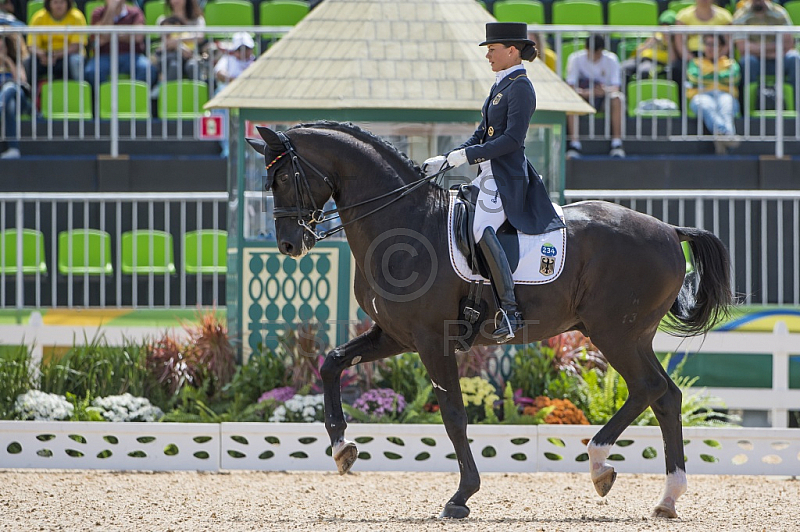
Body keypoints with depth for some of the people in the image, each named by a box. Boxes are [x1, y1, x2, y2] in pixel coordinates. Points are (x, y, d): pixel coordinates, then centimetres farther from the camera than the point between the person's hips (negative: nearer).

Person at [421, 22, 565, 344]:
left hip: (507, 177, -11)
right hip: (490, 175, 11)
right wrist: (447, 160, 10)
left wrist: (467, 155, -20)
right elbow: (482, 134, 21)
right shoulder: (500, 85, 18)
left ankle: (510, 309, -33)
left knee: (482, 228, -29)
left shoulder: (520, 87, -12)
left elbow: (512, 139, -21)